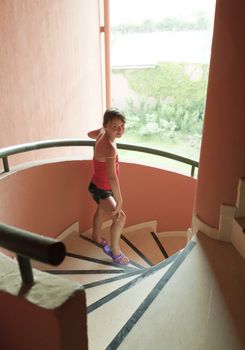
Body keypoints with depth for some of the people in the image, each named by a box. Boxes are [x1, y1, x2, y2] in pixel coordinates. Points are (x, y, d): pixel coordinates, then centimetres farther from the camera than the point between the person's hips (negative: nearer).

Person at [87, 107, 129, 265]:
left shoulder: (103, 132, -12)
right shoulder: (110, 148, -38)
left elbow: (90, 134, 12)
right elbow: (112, 177, -41)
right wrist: (119, 202, -39)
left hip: (102, 186, 9)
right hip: (100, 188, -9)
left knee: (102, 211, 29)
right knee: (120, 217, -9)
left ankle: (96, 236, 56)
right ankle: (115, 251, 13)